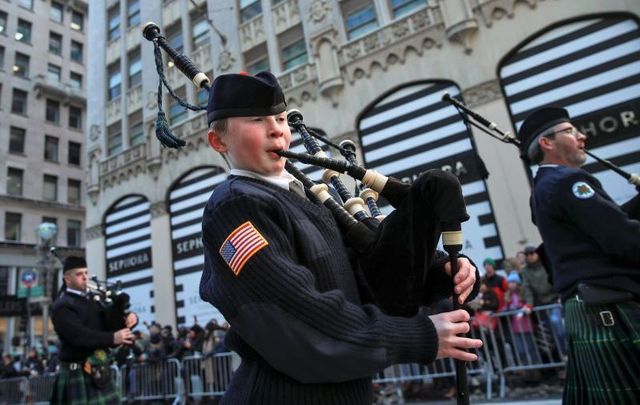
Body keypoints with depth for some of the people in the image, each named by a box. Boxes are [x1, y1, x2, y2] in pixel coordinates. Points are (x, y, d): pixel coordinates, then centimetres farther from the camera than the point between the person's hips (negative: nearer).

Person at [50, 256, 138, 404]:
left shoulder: (92, 303, 14)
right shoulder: (62, 306, -9)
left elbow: (110, 323, 15)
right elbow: (78, 335, -23)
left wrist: (129, 319, -8)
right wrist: (113, 337, -30)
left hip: (100, 372, 7)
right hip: (78, 374, -7)